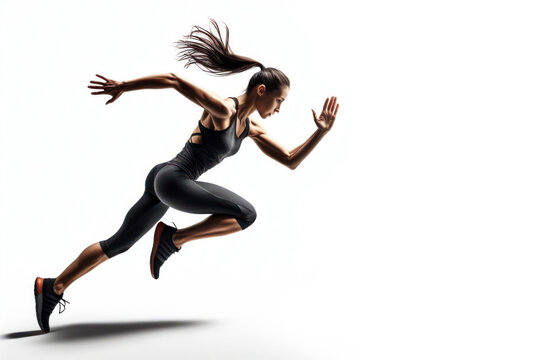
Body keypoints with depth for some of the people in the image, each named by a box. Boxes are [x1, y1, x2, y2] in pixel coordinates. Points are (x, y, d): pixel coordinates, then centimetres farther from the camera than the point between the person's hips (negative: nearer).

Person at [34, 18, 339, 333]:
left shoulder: (252, 128, 11)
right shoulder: (222, 109, -15)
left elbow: (291, 161, 11)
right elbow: (173, 80, -17)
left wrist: (321, 132, 4)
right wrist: (122, 87, -15)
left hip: (165, 182, 9)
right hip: (171, 180, -9)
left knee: (118, 244, 16)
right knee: (246, 214, -12)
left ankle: (52, 287, 25)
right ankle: (172, 238, -4)